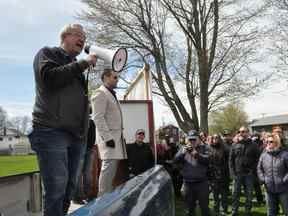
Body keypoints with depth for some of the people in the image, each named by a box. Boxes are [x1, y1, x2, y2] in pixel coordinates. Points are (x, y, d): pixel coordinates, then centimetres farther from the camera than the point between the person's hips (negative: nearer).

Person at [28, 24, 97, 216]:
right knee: (56, 188, -11)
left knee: (70, 187, 7)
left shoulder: (77, 66, 26)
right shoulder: (47, 53, 8)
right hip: (51, 131, -7)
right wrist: (83, 63, -7)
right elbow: (50, 77, -13)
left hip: (77, 135, 7)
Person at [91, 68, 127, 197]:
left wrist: (120, 135, 16)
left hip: (116, 136, 9)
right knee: (109, 165, -12)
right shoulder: (100, 93, -5)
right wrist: (107, 137, -21)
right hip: (108, 136, -9)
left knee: (112, 166, 7)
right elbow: (98, 118, -15)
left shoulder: (111, 94, 24)